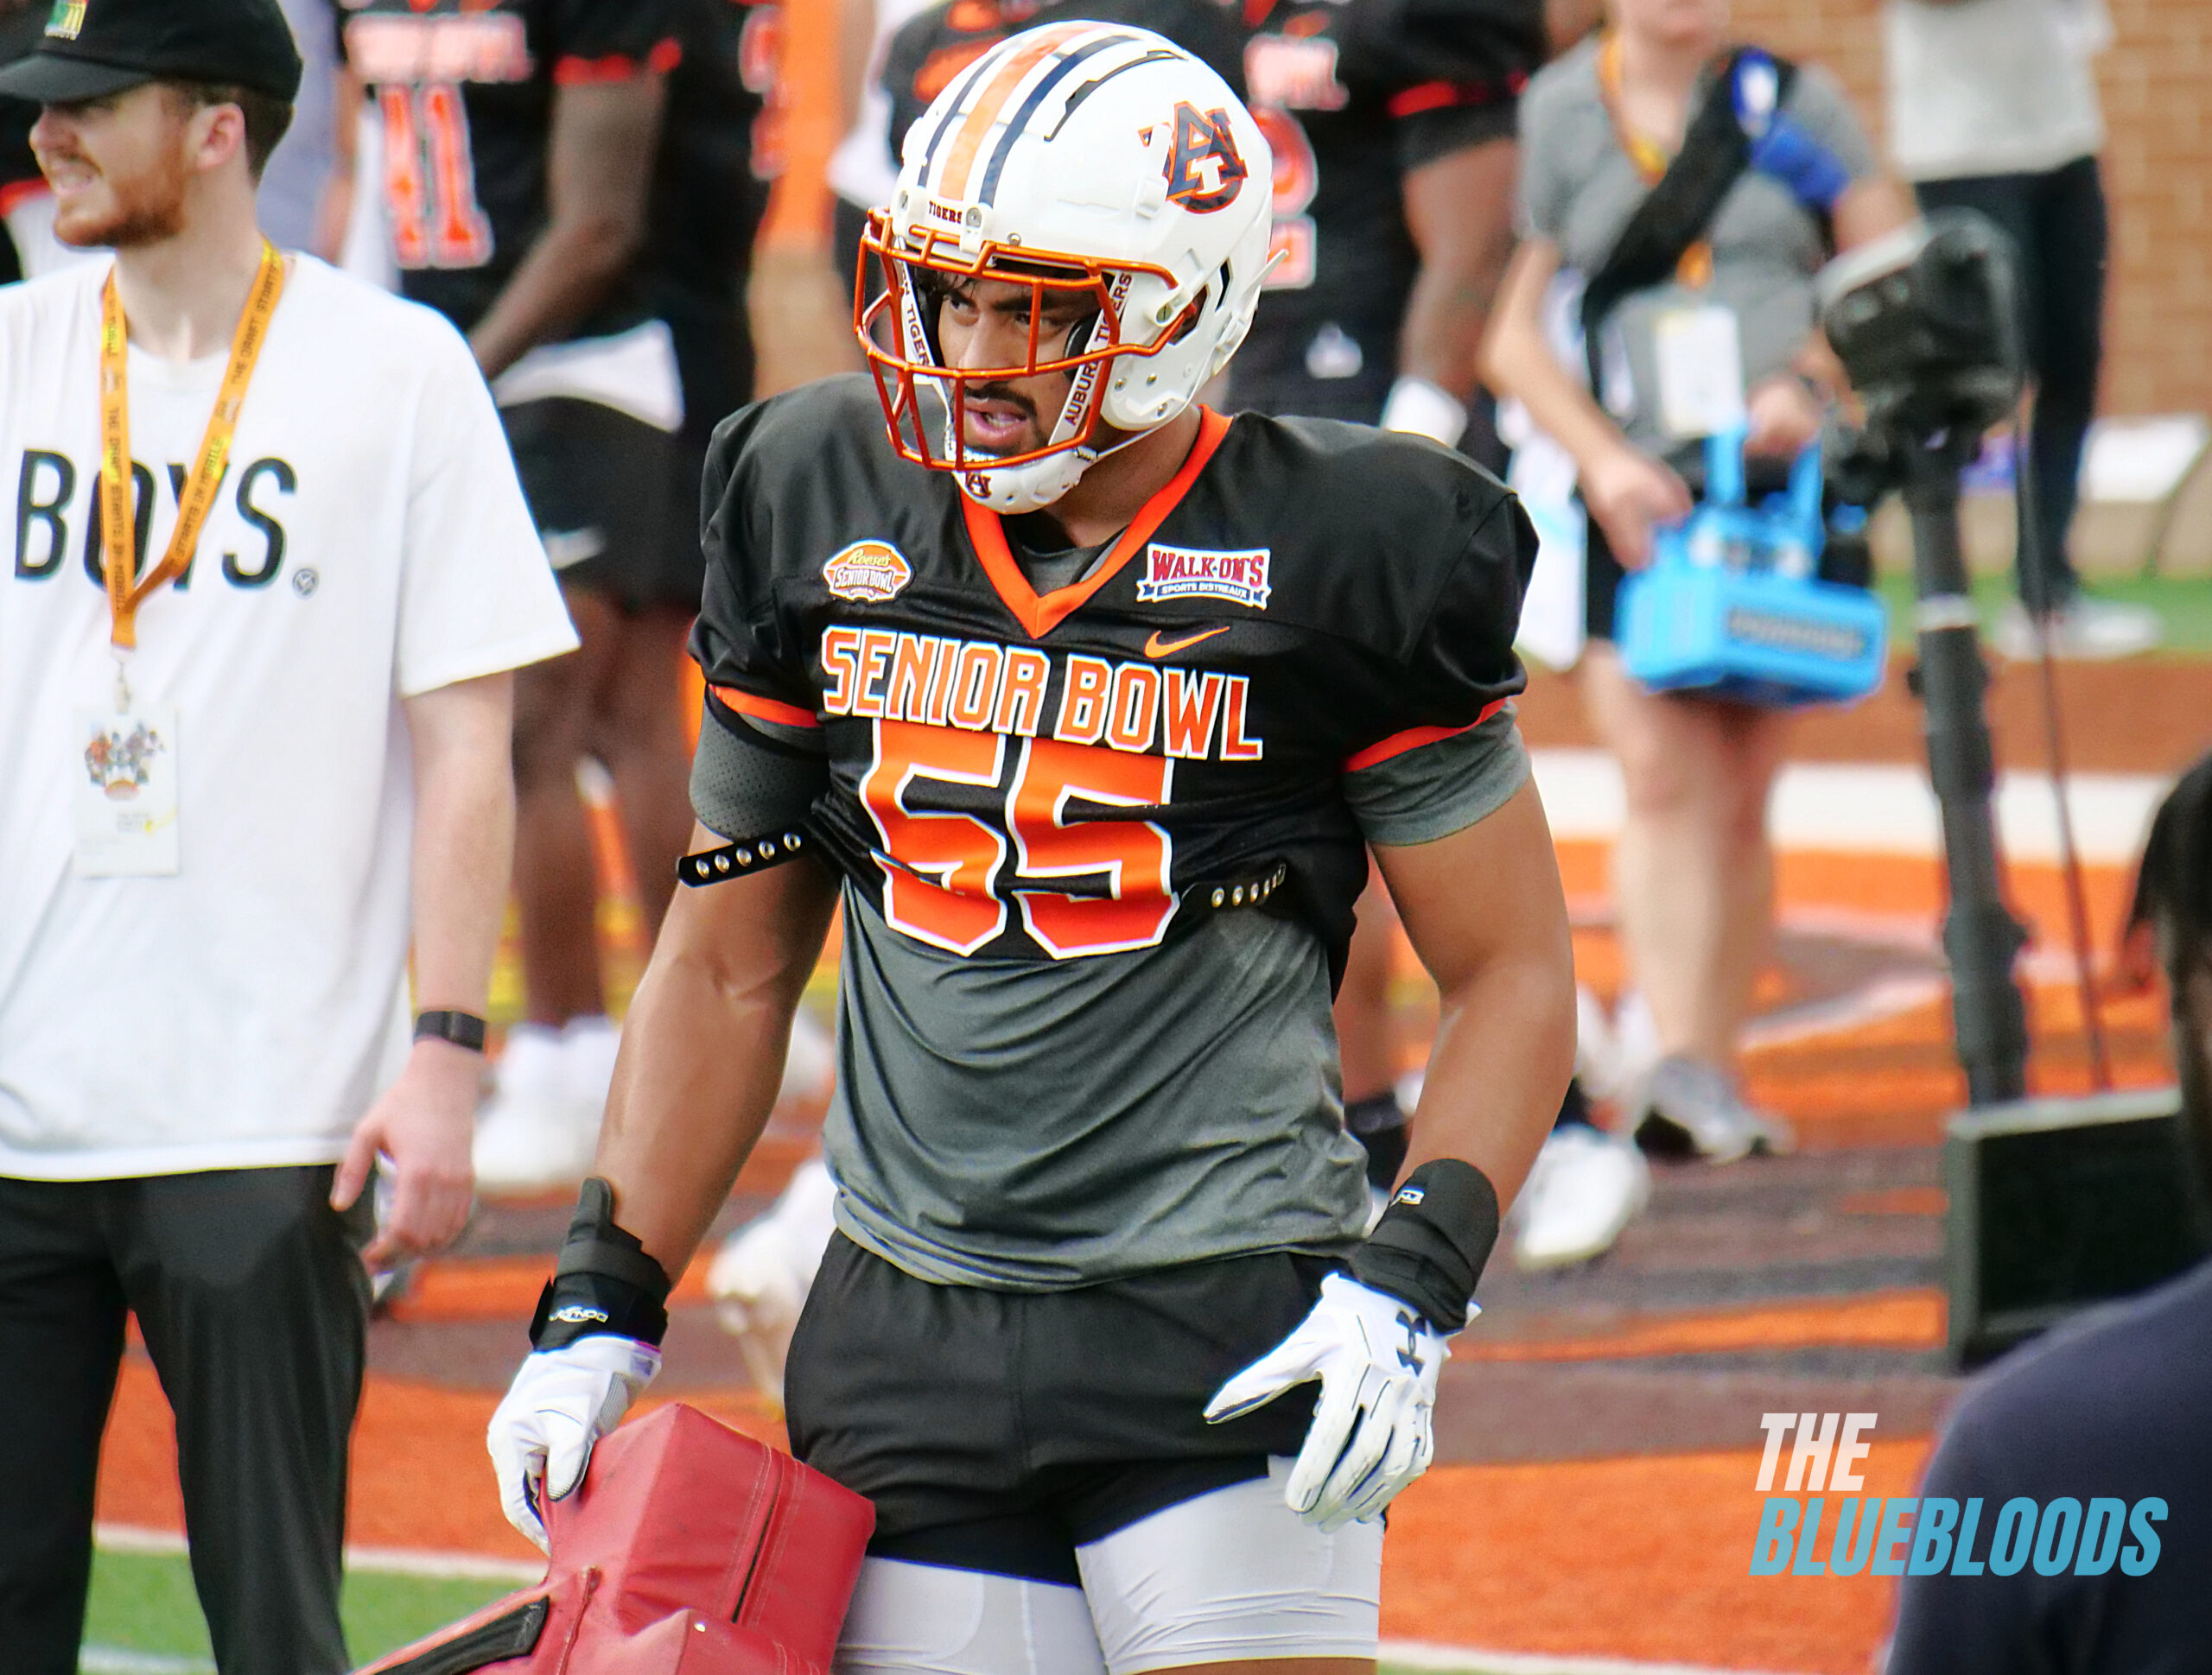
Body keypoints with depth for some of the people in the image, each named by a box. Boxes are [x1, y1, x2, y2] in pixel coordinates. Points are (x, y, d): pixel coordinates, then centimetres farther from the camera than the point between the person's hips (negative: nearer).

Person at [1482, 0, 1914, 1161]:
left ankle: (1719, 1077, 11)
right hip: (1634, 499, -2)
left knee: (1740, 795, 5)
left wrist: (1811, 381, -7)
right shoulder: (1551, 115, 5)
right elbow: (1510, 332, 3)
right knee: (1663, 774, -15)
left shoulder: (1792, 104, 9)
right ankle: (1677, 1071, -22)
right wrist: (1605, 459, -10)